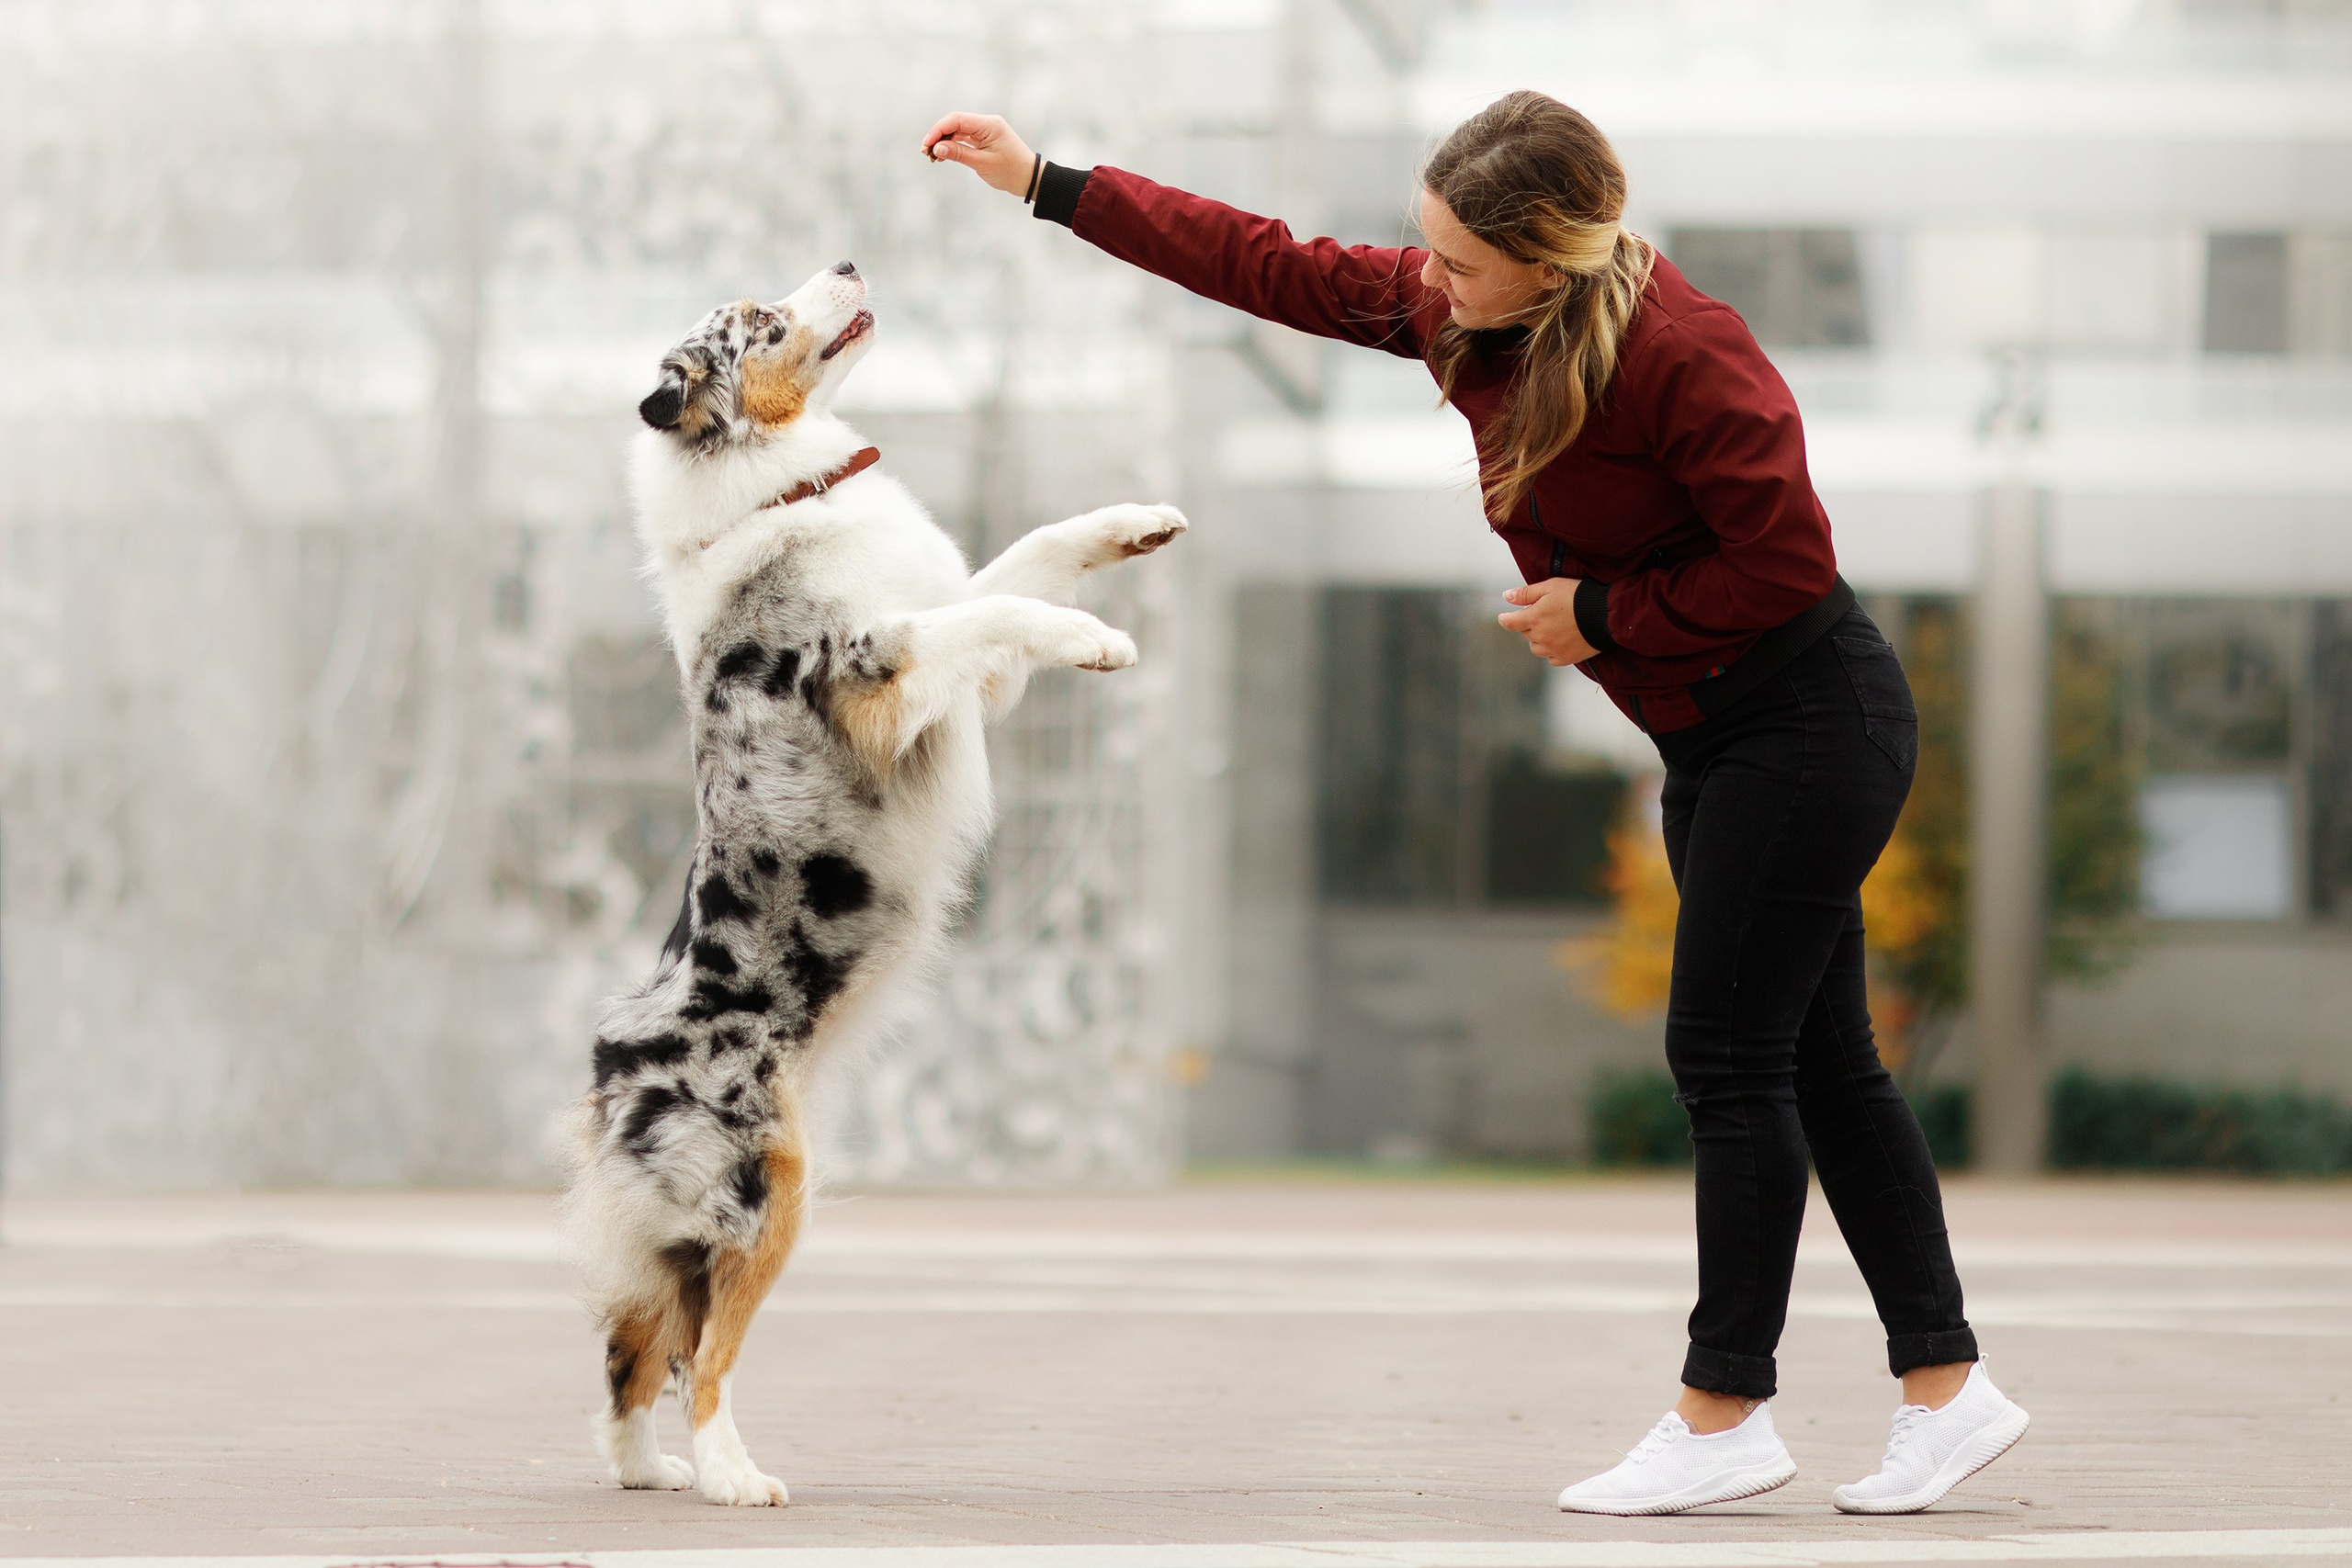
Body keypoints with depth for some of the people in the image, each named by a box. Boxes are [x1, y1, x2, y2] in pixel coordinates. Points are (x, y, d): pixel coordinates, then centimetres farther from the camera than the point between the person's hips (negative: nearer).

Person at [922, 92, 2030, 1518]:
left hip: (1807, 720, -9)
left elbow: (1787, 561, -23)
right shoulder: (1463, 317, 0)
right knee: (1819, 1063, 9)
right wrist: (1049, 187, 5)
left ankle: (1726, 1412, -2)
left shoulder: (1684, 355, -25)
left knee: (1729, 1054, -8)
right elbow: (1276, 270, 6)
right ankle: (1948, 1388, 13)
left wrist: (1602, 619, -16)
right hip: (1716, 740, 9)